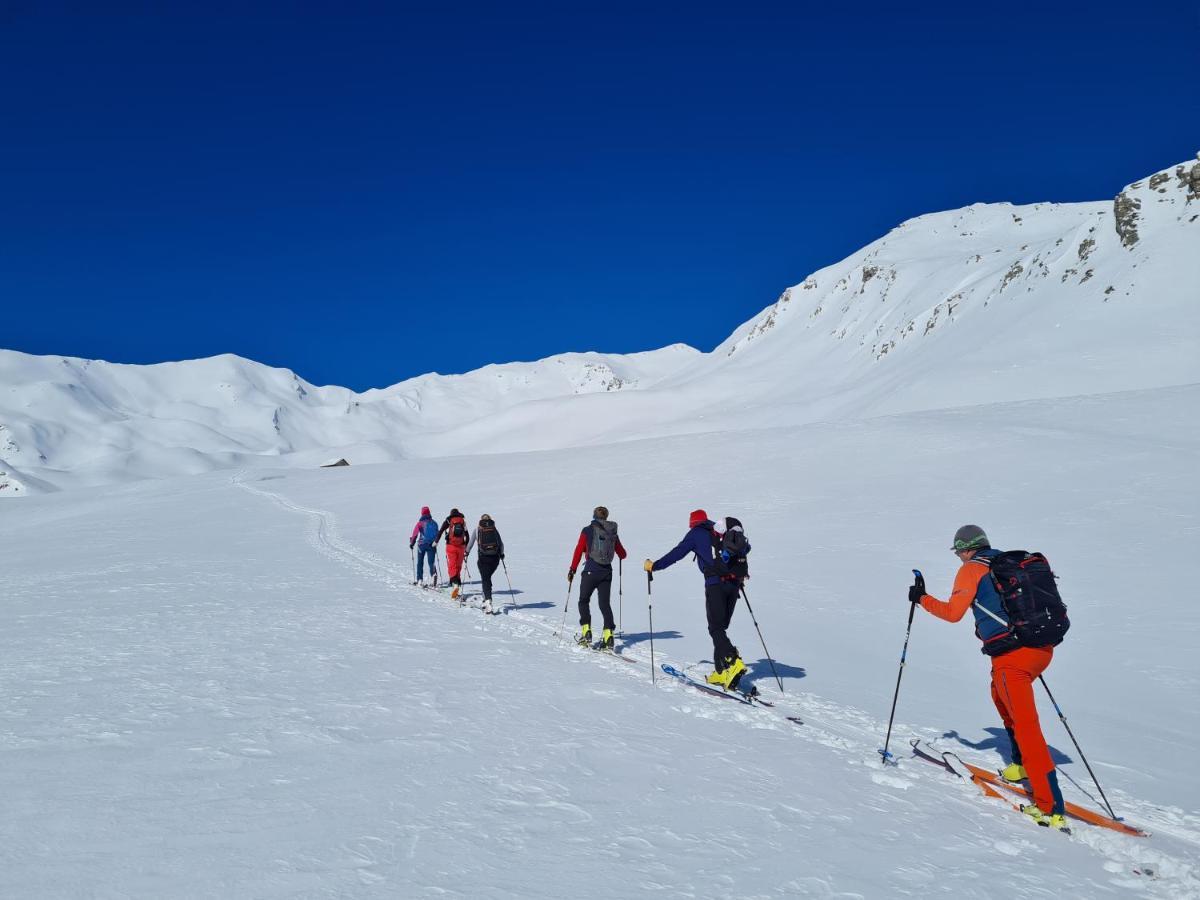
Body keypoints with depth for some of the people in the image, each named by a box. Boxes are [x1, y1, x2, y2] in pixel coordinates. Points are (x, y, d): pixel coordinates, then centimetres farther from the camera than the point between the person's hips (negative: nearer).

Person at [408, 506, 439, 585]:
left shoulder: (420, 523, -6)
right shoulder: (434, 523, 4)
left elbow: (415, 534, -9)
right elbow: (437, 534, 11)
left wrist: (411, 543, 3)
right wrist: (435, 542, 26)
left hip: (422, 544, -2)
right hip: (432, 545, 2)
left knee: (420, 562, 12)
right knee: (431, 562, 4)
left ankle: (420, 579, 11)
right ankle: (434, 574, -23)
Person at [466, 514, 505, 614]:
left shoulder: (477, 529, 5)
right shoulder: (494, 529, 8)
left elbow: (471, 542, 10)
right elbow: (501, 544, 9)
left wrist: (467, 552, 27)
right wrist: (502, 554, 26)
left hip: (483, 558, -2)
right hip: (495, 558, 2)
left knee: (485, 579, -2)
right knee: (487, 578, 21)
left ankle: (488, 602, -17)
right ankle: (486, 599, 22)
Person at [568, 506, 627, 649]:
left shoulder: (587, 530, -2)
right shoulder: (613, 532, 7)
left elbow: (579, 551, -2)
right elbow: (622, 555, 14)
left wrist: (572, 570, 6)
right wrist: (620, 554, 38)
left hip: (591, 571, -3)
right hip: (607, 572, 3)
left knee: (584, 601, 13)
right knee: (605, 603, 8)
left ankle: (586, 633, 3)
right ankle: (608, 634, -5)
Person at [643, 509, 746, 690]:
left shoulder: (696, 533, 8)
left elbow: (677, 554, 6)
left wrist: (654, 566, 16)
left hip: (715, 583, -5)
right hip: (733, 583, 5)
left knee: (716, 629, -5)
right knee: (720, 627, 12)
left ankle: (733, 661, -26)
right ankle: (721, 671, 8)